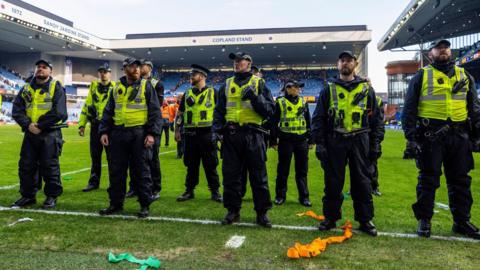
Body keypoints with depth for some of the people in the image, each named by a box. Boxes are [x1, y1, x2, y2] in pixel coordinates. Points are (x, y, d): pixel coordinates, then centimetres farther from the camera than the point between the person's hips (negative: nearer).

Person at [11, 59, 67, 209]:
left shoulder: (56, 87, -2)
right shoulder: (26, 88, 13)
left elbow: (58, 112, -14)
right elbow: (16, 110, 4)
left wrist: (40, 125, -15)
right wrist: (28, 125, -12)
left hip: (50, 134, -5)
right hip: (30, 133, 5)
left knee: (49, 166, 0)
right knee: (26, 165, 9)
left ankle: (52, 196, 13)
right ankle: (28, 195, 22)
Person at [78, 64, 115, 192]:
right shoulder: (93, 87, 12)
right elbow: (86, 106, 14)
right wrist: (82, 124, 9)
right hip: (95, 125, 4)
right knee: (95, 155, 10)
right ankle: (94, 182, 20)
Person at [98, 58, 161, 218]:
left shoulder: (146, 86, 1)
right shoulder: (117, 88, 13)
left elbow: (155, 111, -4)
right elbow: (108, 111, 15)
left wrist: (152, 133, -13)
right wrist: (104, 131, 4)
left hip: (138, 134, -4)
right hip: (118, 134, 4)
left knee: (141, 171, 1)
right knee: (116, 170, 8)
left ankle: (145, 205, 11)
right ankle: (116, 204, 21)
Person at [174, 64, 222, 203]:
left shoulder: (213, 92, 1)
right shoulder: (187, 94, 13)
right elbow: (180, 113, 16)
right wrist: (177, 131, 10)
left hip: (207, 133, -3)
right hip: (190, 134, 4)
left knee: (210, 164, 2)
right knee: (191, 164, 10)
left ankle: (215, 191, 11)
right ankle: (189, 191, 20)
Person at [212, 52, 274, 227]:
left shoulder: (258, 83, 7)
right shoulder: (227, 84, 15)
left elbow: (269, 110, -1)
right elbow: (219, 110, 14)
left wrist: (254, 97, -16)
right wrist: (216, 130, 0)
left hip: (253, 135, -3)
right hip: (231, 135, 3)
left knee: (258, 176, 2)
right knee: (230, 175, 6)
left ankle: (262, 212, 13)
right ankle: (233, 211, 19)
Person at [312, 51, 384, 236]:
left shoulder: (366, 89, 10)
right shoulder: (329, 90, 8)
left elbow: (376, 118, 11)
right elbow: (318, 118, 6)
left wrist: (376, 143, 3)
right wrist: (319, 143, -3)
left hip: (359, 141, 1)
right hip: (334, 142, 0)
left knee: (362, 182, 4)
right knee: (333, 182, 5)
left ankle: (365, 220, 16)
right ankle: (330, 218, 18)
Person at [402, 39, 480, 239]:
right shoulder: (421, 77, 4)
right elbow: (409, 109, 0)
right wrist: (410, 138, -8)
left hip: (459, 136, 4)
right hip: (431, 136, -3)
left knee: (460, 180, 9)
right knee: (428, 180, 2)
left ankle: (462, 221, 21)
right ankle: (424, 221, 13)